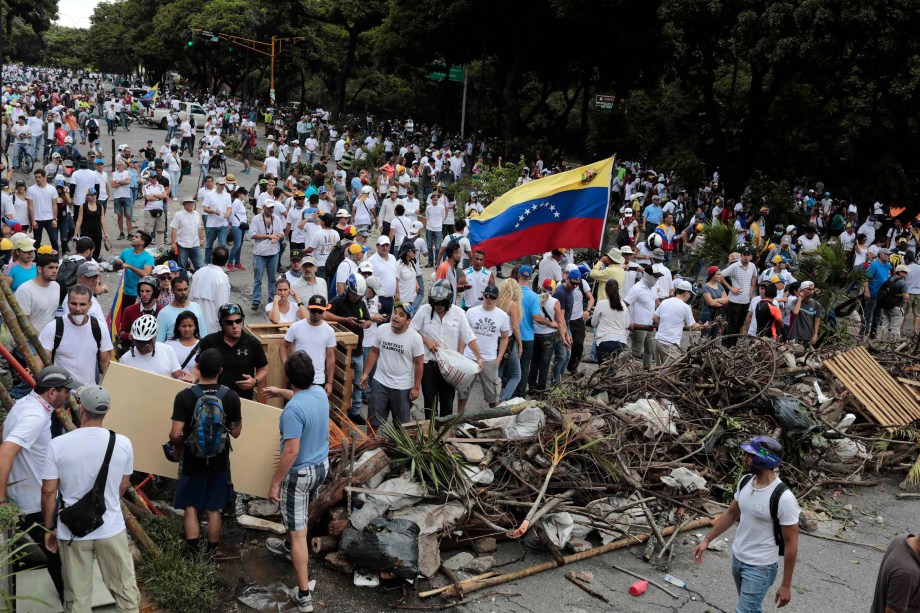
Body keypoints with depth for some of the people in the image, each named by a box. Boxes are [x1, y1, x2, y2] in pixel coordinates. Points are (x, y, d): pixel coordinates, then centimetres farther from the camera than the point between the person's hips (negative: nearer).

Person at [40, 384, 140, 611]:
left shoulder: (58, 445, -14)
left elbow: (48, 492, -8)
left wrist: (49, 528, 8)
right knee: (124, 588, 16)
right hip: (112, 530, 0)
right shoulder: (122, 443, -9)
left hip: (72, 532, 0)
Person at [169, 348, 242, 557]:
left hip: (192, 462, -2)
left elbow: (176, 434, -19)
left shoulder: (185, 396, -17)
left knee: (190, 508, 13)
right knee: (214, 510, 14)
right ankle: (211, 554, 24)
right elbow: (236, 432, -3)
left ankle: (193, 554, 12)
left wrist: (176, 447, 2)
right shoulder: (231, 397, -12)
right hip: (219, 463, 2)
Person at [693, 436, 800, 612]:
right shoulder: (745, 481, -5)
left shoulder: (783, 498, -27)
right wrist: (707, 540, 10)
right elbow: (731, 514, 12)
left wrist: (786, 585, -14)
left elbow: (791, 544, -19)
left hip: (760, 567, -7)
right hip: (737, 558, 7)